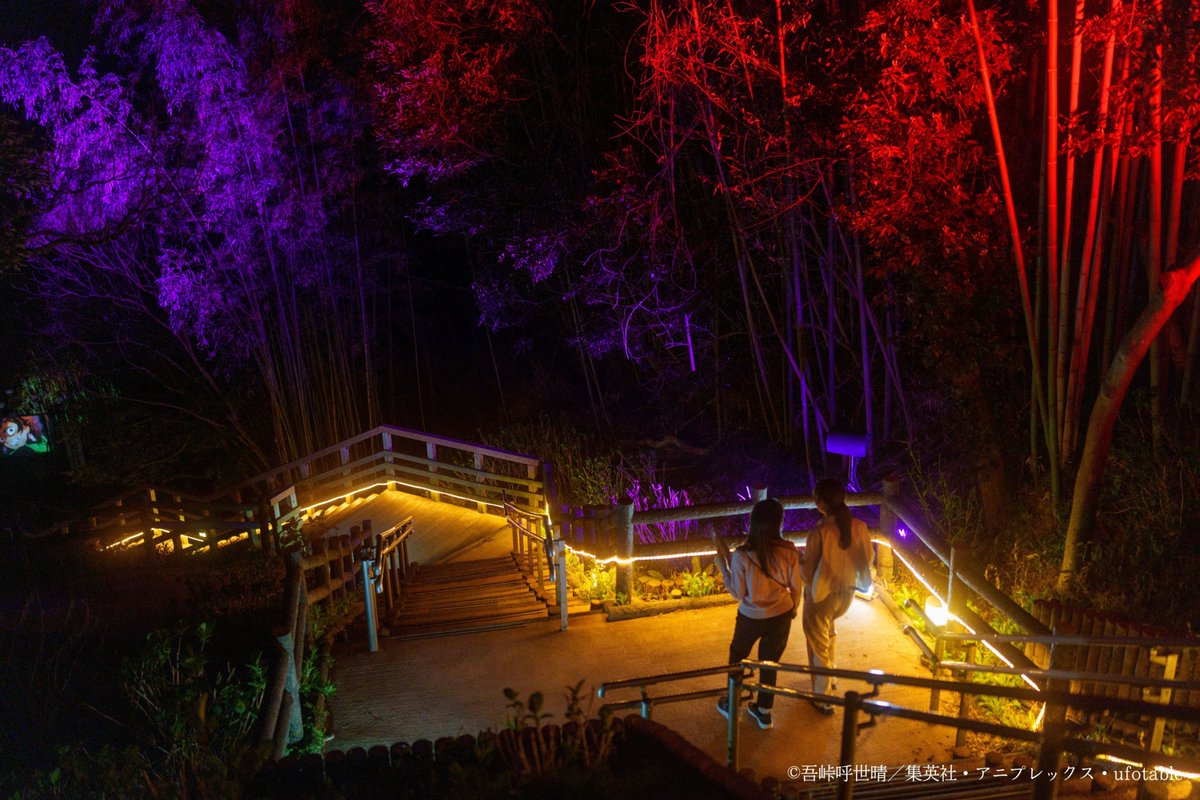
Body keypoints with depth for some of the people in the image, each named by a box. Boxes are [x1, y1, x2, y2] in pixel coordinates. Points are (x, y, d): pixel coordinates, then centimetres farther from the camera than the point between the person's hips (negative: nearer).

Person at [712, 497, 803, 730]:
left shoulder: (741, 555, -24)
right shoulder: (789, 550, -18)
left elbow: (738, 593, -14)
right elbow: (796, 586, -5)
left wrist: (722, 562, -7)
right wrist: (794, 608, 15)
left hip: (751, 618, -2)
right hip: (781, 615, 2)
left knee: (737, 658, 24)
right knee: (770, 662, 22)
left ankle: (732, 705, 41)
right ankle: (764, 712, 37)